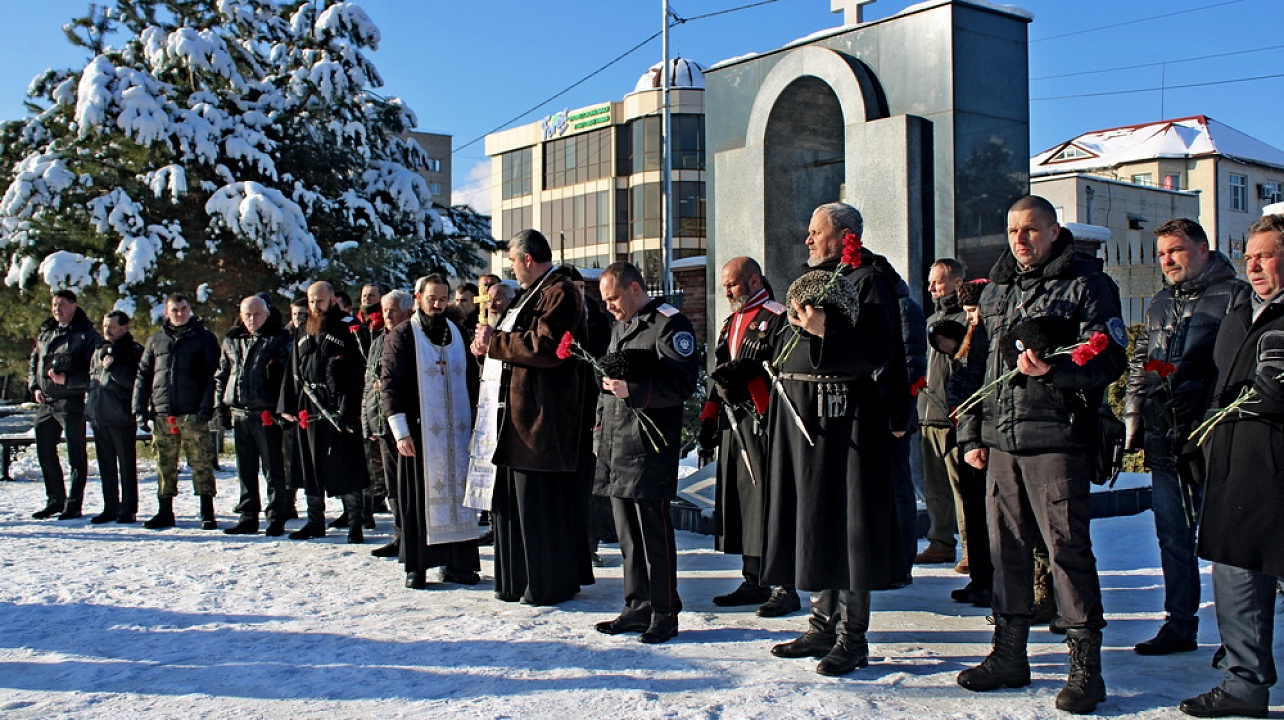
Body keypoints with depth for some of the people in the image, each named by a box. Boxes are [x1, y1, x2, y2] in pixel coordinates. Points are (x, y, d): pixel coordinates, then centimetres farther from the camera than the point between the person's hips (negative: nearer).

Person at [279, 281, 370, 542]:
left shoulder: (348, 327, -4)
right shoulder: (303, 332, 18)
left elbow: (359, 370, -12)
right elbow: (293, 371, 21)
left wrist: (351, 410, -19)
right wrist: (288, 406, 14)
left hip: (341, 409, -6)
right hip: (309, 408, 7)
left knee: (347, 466, -5)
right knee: (311, 466, 12)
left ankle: (355, 524, 3)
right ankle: (315, 521, 23)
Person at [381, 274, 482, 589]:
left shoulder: (457, 333, 12)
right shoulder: (402, 335, -1)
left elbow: (471, 380, 18)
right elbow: (389, 383, -6)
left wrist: (472, 419, 11)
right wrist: (401, 431, -12)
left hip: (457, 431, 4)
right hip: (419, 430, -4)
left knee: (458, 492, 4)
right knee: (419, 495, 0)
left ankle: (458, 562, 11)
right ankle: (417, 566, 8)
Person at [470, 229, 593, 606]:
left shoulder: (560, 292, -11)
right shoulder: (535, 293, 21)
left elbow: (547, 348, -23)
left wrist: (495, 341, -13)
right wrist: (491, 344, 6)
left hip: (543, 415, -10)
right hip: (521, 413, 10)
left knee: (540, 501, -4)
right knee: (514, 500, 13)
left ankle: (552, 584, 7)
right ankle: (519, 581, 21)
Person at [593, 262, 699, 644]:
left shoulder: (669, 323, -7)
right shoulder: (619, 326, 21)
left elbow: (681, 383, -15)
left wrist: (632, 391, -22)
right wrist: (601, 425, 19)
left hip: (649, 444, -9)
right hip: (616, 442, 9)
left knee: (654, 529, -5)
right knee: (627, 532, 12)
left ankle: (664, 614, 4)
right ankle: (638, 607, 21)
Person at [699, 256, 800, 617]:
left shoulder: (778, 319, -6)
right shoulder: (730, 323, 22)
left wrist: (746, 381, -24)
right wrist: (709, 415, 18)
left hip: (764, 423, -9)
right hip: (733, 425, 9)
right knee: (737, 499, 9)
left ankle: (785, 589, -3)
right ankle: (754, 582, 18)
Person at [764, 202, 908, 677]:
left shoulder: (868, 280, -6)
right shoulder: (810, 279, 20)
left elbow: (879, 351, -18)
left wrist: (825, 331, -24)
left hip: (843, 416, -8)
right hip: (799, 414, 9)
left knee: (843, 521, -5)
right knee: (809, 518, 11)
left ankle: (852, 637, 4)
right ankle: (823, 626, 22)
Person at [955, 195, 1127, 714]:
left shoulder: (1086, 285, 0)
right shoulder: (995, 291, 18)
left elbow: (1109, 359, -8)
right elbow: (977, 365, 20)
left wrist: (1051, 370, -23)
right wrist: (970, 434, 15)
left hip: (1057, 439, -6)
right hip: (1000, 441, 6)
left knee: (1066, 546, -5)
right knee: (1005, 546, 10)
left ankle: (1085, 665, 4)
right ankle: (1009, 655, 21)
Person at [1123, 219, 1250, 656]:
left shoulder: (1235, 296, -2)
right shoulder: (1161, 303, 19)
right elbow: (1138, 365, 23)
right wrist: (1133, 420, 16)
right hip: (1164, 442, 7)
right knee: (1172, 538, 11)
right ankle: (1179, 625, 21)